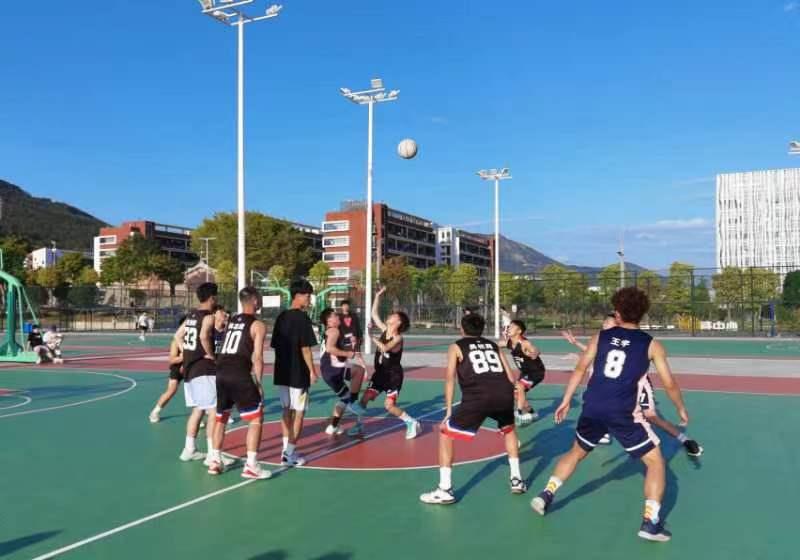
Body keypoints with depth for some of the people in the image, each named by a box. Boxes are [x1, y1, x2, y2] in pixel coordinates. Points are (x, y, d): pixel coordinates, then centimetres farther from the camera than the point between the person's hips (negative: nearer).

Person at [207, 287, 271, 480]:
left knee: (221, 417, 21)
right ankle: (251, 465, -1)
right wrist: (258, 383, 1)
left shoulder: (230, 321, 20)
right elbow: (257, 358, -6)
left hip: (221, 373, 7)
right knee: (256, 419, 3)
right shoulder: (258, 325, 0)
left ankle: (215, 461, 26)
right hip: (240, 375, -7)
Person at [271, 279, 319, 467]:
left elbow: (276, 345, 12)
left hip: (282, 372, 7)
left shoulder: (281, 317, 9)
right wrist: (312, 370, -8)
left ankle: (286, 449, 19)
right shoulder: (302, 318, -13)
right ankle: (289, 453, 1)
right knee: (298, 413, 1)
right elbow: (305, 348, -16)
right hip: (298, 373, -7)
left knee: (287, 410, 15)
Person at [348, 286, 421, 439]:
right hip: (380, 373, 7)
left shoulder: (398, 338, -20)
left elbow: (385, 348, -37)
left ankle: (412, 423, 6)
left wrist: (374, 339, -26)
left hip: (394, 375, -7)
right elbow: (374, 314, 4)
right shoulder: (384, 330, 1)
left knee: (389, 406, -10)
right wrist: (378, 296, -2)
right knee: (364, 399, 1)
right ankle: (359, 425, 15)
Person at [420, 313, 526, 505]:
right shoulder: (493, 345, 29)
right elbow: (511, 378, 24)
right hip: (504, 394, 4)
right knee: (509, 429, 36)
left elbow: (450, 379, 7)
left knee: (445, 434, 13)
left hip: (478, 397, -4)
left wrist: (449, 411, 8)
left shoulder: (456, 347, 20)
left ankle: (445, 491, 9)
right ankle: (517, 480, 35)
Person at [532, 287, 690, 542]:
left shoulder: (601, 336, 10)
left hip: (593, 408, 3)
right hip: (623, 412, -3)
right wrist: (681, 409, 24)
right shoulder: (651, 344, 4)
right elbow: (669, 384, 7)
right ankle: (650, 522, 2)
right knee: (655, 461, 12)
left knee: (576, 452, 27)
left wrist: (566, 401, 16)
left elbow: (580, 370, 9)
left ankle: (545, 495, 23)